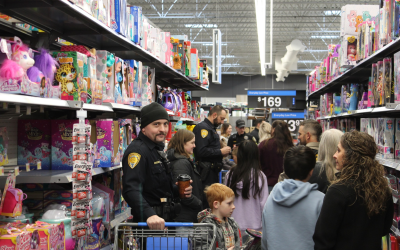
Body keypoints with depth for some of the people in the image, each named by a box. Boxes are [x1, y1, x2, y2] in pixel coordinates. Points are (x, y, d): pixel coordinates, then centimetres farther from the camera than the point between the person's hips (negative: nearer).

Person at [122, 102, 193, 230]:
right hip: (148, 223, -9)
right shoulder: (137, 150, -17)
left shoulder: (158, 150, 15)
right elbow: (131, 190, -30)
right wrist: (149, 215, -43)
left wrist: (178, 190, 7)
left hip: (164, 220, 9)